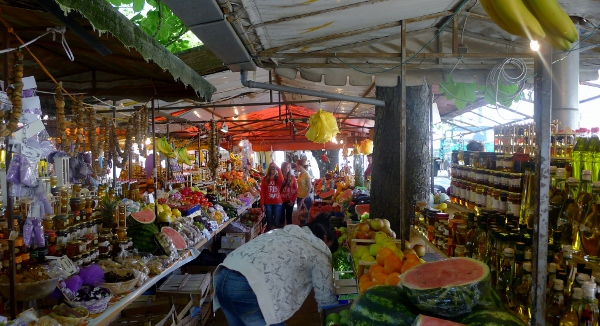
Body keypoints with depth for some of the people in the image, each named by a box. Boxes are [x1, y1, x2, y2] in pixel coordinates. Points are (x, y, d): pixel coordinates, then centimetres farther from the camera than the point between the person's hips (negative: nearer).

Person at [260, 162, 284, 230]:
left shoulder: (278, 179, 1)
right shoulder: (265, 179, 0)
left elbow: (282, 180, -25)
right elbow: (262, 192, 0)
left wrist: (278, 168, -25)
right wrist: (262, 204, -6)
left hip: (277, 203, 0)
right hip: (268, 203, 0)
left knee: (277, 222, 3)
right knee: (269, 221, 9)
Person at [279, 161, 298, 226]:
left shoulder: (292, 177, 1)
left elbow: (296, 190, 1)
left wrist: (293, 200, -5)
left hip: (289, 201, 1)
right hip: (281, 201, -1)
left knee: (289, 217, 9)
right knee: (281, 217, 7)